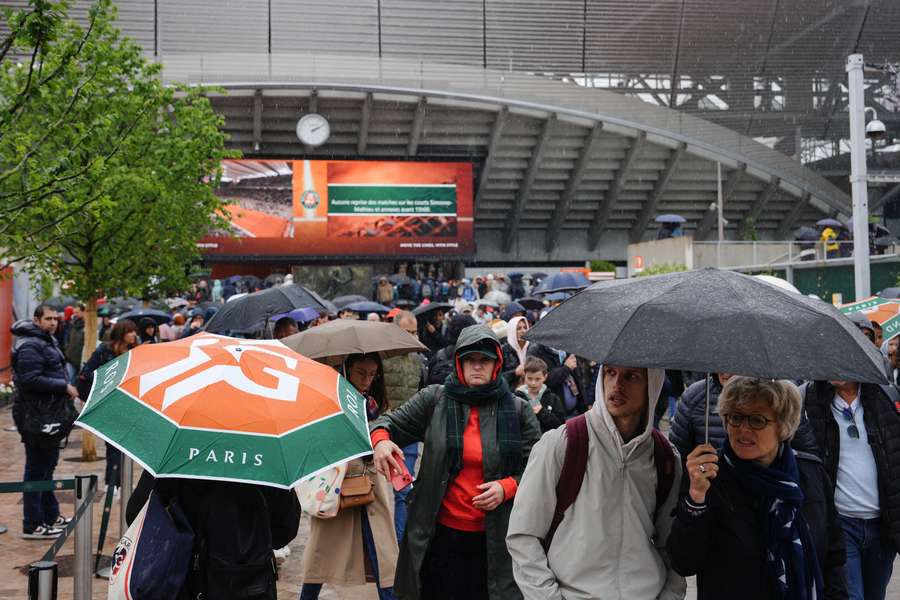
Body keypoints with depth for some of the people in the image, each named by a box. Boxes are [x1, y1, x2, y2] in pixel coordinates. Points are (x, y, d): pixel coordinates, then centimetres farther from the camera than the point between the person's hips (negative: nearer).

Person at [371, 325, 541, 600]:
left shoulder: (518, 410, 1)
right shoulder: (434, 399, 1)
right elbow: (392, 422, 8)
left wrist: (508, 487, -11)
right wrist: (380, 440, -15)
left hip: (494, 538, 0)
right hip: (440, 533, 0)